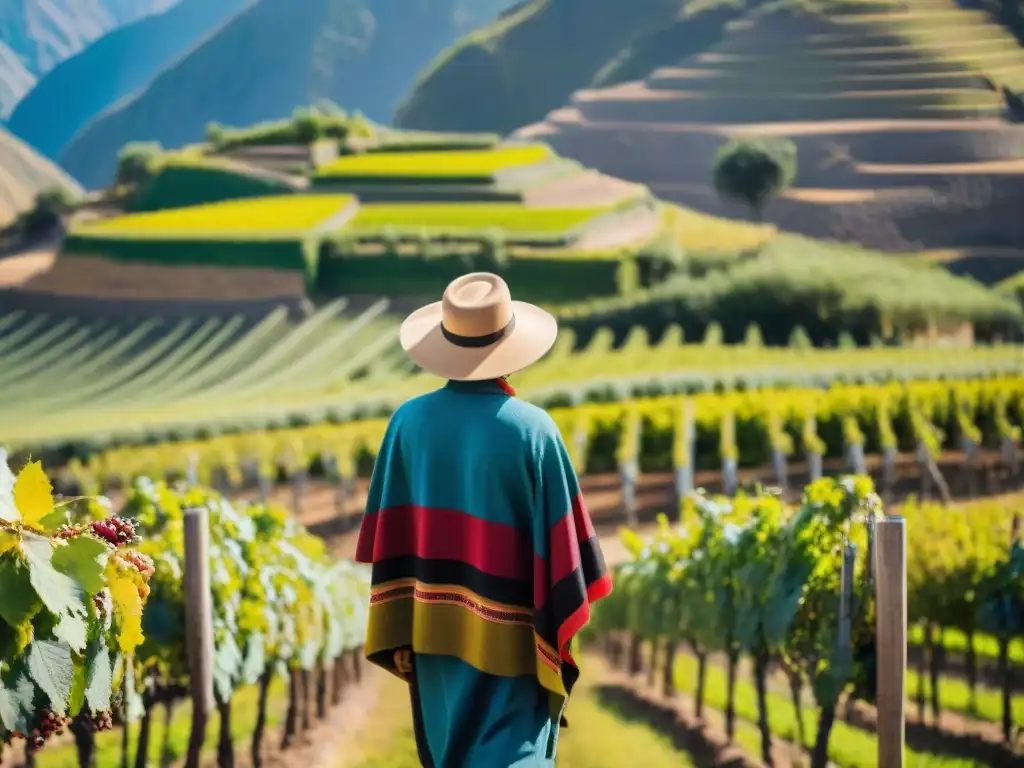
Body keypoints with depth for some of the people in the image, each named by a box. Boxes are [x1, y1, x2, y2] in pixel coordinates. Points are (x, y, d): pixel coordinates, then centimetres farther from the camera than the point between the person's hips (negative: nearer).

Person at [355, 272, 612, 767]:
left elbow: (392, 541, -3)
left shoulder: (410, 422, -6)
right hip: (511, 636, -4)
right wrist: (560, 641, -1)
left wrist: (398, 634, 4)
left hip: (437, 629, 4)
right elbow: (558, 541, -11)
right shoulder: (532, 430, -15)